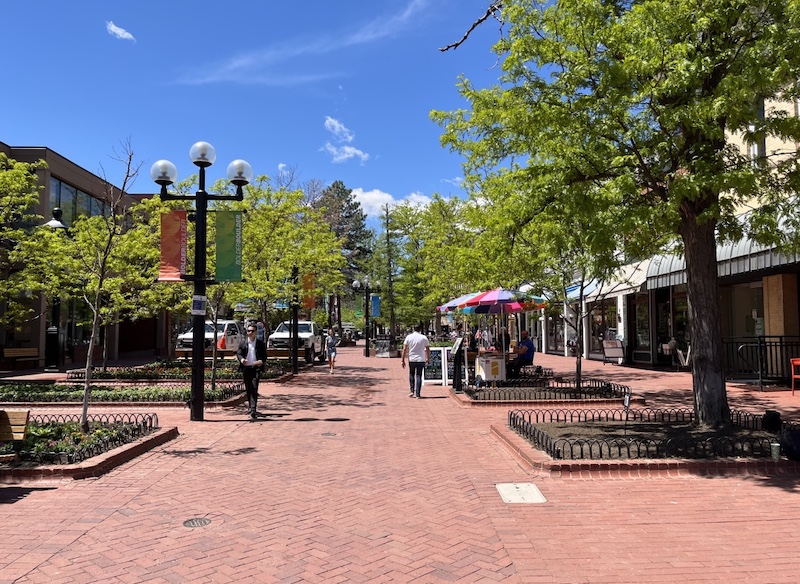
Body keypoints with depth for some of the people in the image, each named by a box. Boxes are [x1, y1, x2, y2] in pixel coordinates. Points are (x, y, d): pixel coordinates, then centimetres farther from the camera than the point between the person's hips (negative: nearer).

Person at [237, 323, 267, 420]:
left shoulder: (260, 343, 6)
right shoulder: (242, 343, 10)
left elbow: (264, 356, 6)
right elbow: (238, 354, 3)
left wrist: (261, 361, -16)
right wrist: (241, 359, -19)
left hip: (255, 368, -3)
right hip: (245, 368, 3)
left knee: (254, 389, -12)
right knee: (248, 389, 12)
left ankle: (253, 410, -17)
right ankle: (250, 406, 29)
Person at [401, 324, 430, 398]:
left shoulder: (409, 337, 0)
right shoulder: (424, 337, 0)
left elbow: (404, 349, -3)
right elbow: (428, 349, 3)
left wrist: (402, 360, 0)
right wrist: (428, 358, 17)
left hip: (411, 359, 1)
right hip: (421, 360, -1)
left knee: (411, 374, 20)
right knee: (419, 376, 4)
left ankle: (411, 391, 12)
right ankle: (418, 394, 3)